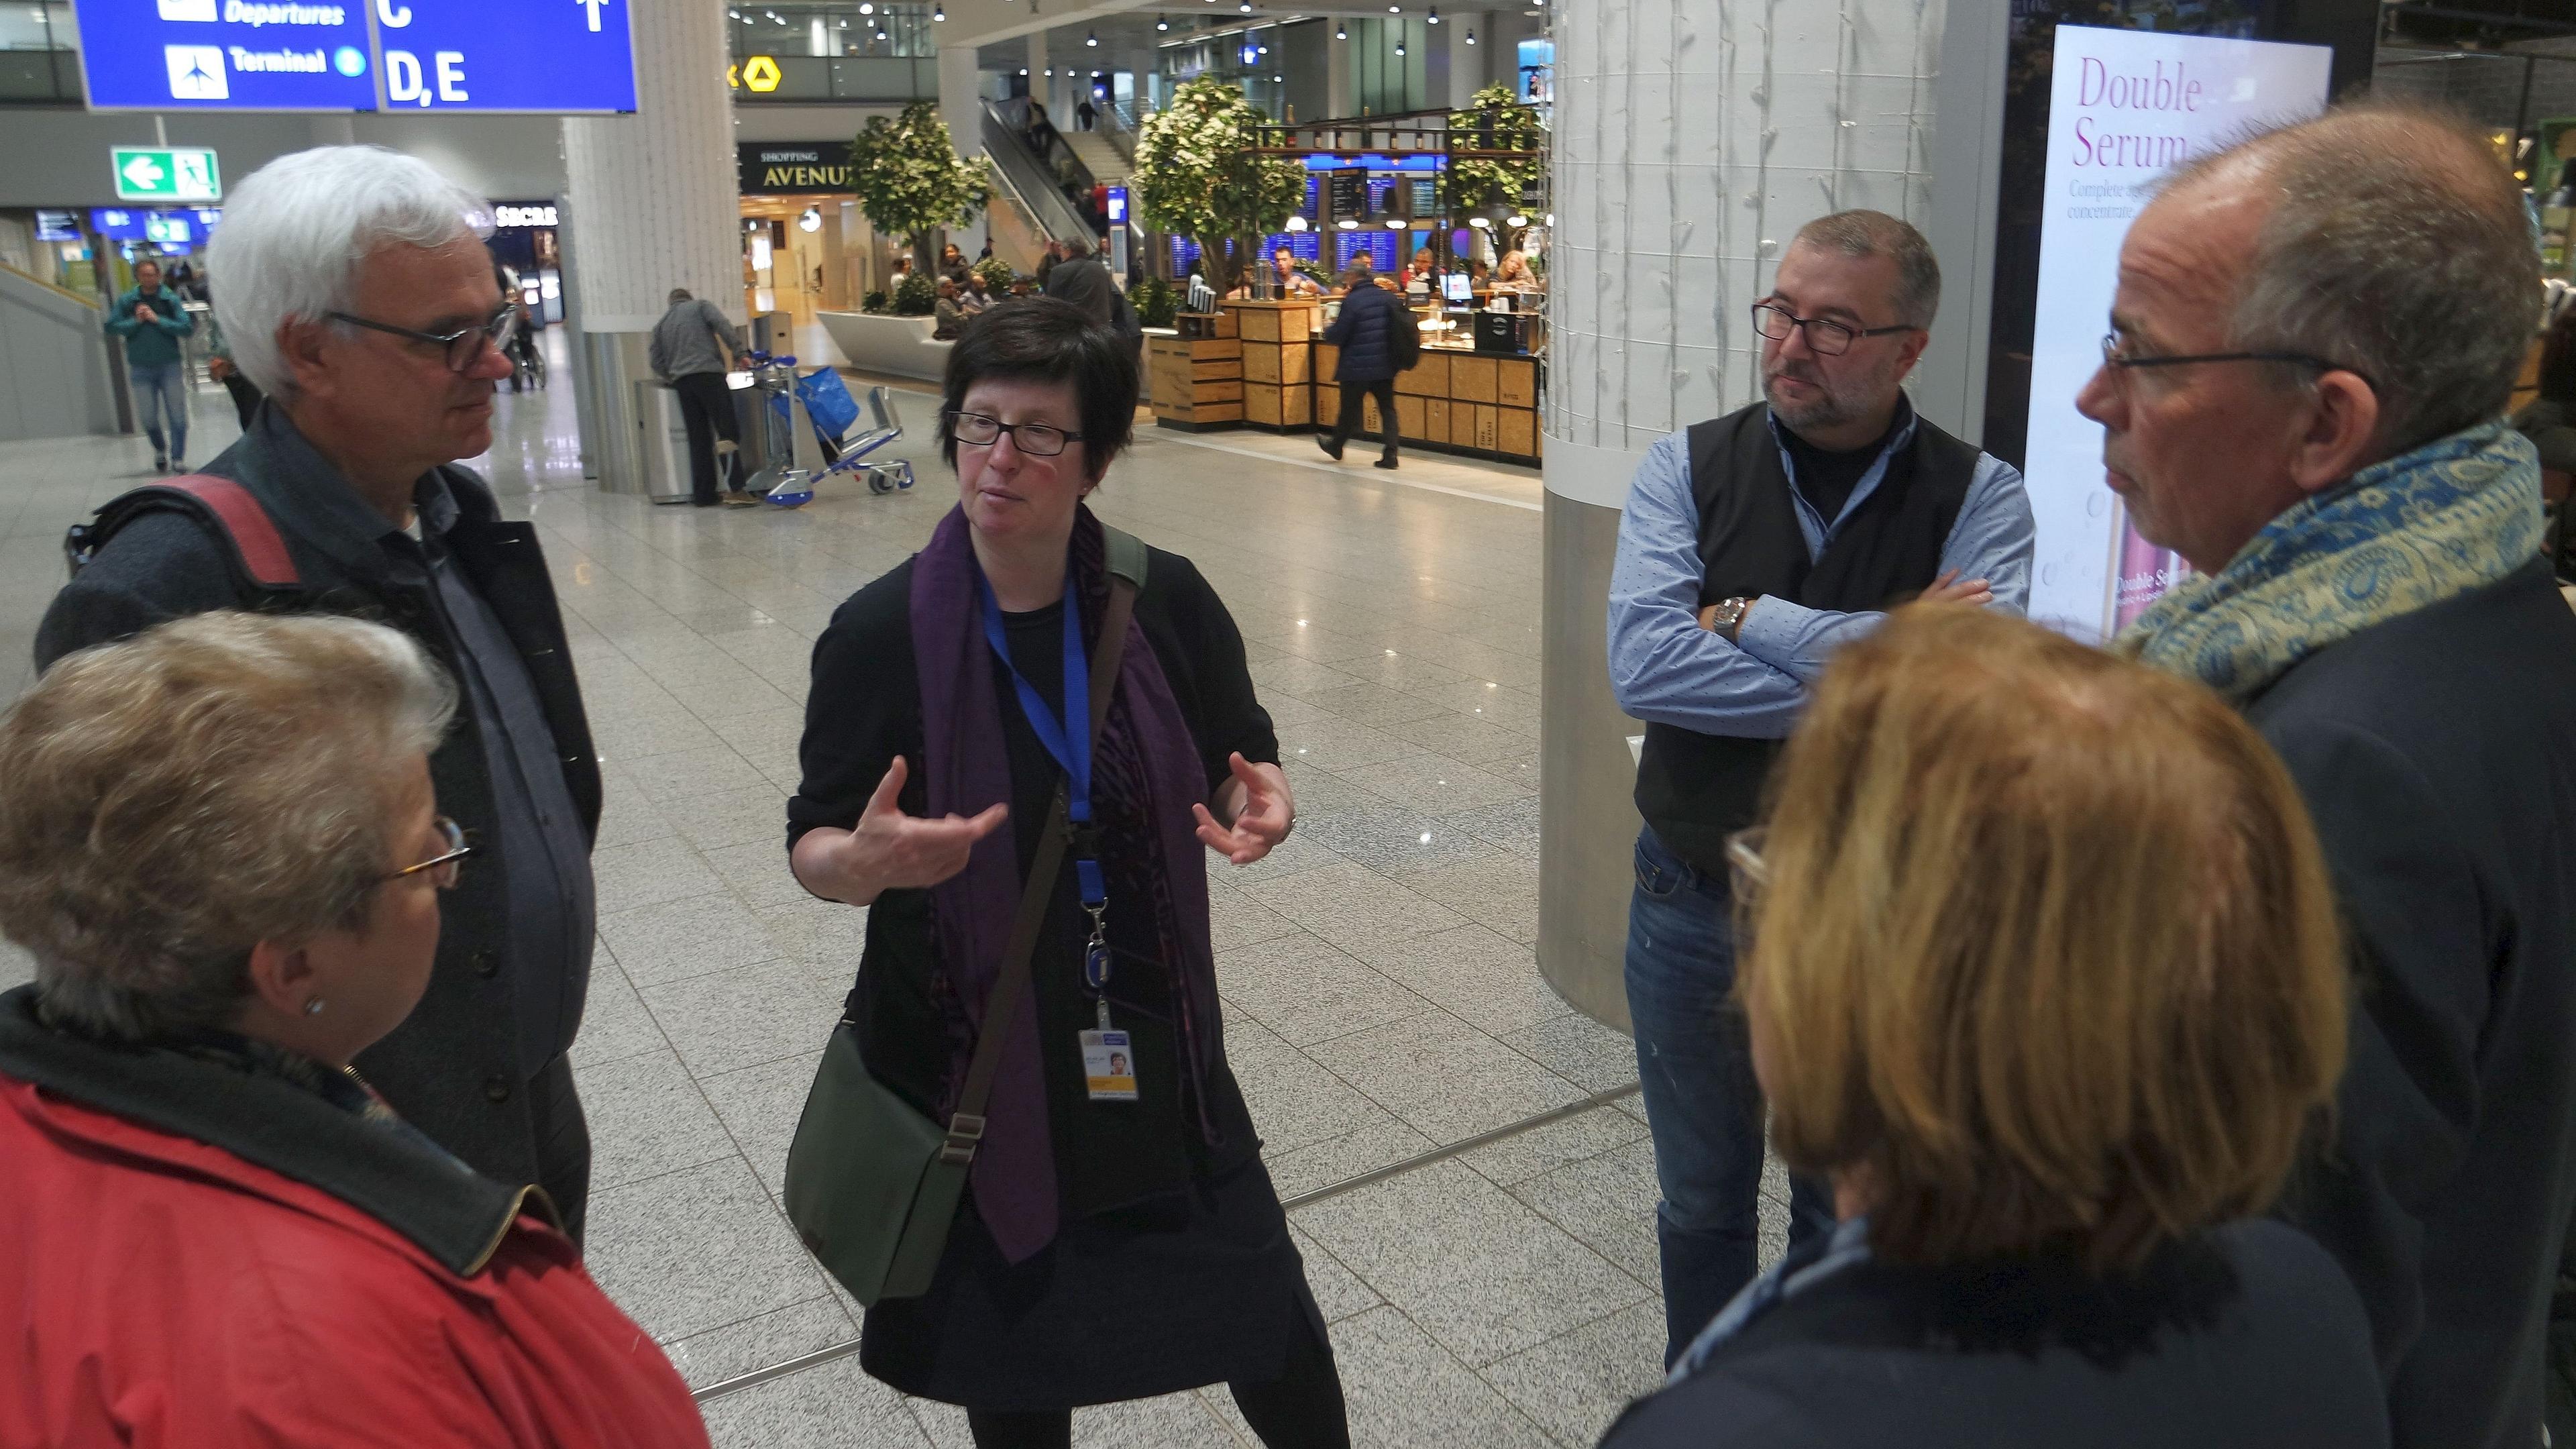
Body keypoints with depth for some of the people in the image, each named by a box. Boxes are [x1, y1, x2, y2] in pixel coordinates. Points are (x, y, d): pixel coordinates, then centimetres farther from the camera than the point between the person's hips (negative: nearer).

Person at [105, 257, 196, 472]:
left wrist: (157, 320, -15)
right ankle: (160, 450, 32)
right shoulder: (126, 301, 1)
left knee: (177, 416, -1)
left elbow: (187, 328, -11)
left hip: (170, 366, -1)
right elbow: (111, 328, -1)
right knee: (148, 418, 7)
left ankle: (178, 459, 7)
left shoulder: (170, 299, -2)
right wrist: (136, 321, -11)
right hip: (141, 368, 1)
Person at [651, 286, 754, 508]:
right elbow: (723, 326, -5)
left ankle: (703, 494, 7)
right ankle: (734, 489, -20)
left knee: (698, 439, 8)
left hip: (681, 382, 5)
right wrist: (738, 352, -5)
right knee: (728, 432, -9)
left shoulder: (662, 323, 26)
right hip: (709, 375, -5)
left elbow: (656, 362, 20)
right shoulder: (701, 307, 13)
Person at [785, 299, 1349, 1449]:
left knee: (1268, 1319, 13)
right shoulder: (881, 634, -12)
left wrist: (1265, 805, -18)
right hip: (966, 1054, -1)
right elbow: (815, 851, -6)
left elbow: (1244, 760, 5)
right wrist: (869, 859, -29)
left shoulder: (1164, 602, -8)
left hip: (1155, 1043, 1)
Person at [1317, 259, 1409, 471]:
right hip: (1385, 366, 5)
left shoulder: (1352, 301, -15)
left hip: (1357, 367, -5)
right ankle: (1390, 455, 0)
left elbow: (1337, 336, -13)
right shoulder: (1390, 297, 3)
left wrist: (1327, 331, 8)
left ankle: (1336, 446, 32)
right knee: (1387, 409, 7)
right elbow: (1407, 323, 10)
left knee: (1349, 409, 12)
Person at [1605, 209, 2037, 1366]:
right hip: (1693, 909, 1)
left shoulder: (1977, 496, -9)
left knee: (1848, 1216, 20)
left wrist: (1751, 621, -22)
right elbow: (1643, 665, -22)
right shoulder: (1687, 469, -7)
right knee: (1701, 1206, 21)